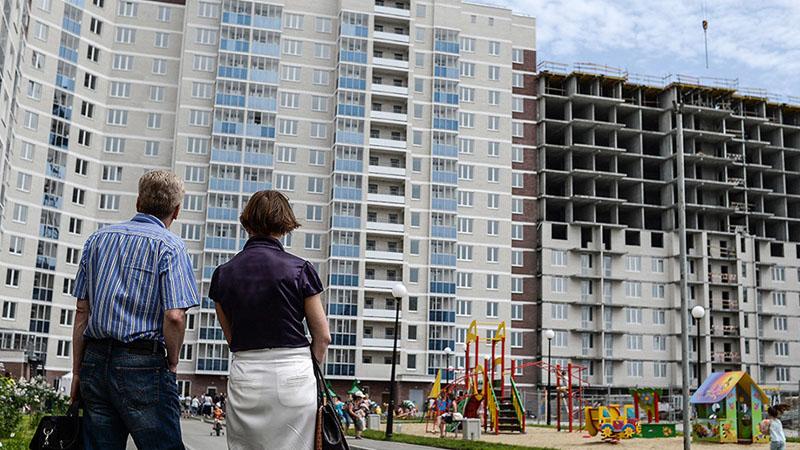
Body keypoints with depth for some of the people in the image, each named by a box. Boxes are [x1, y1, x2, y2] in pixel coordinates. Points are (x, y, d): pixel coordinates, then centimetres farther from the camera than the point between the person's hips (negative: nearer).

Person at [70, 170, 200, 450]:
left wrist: (77, 372, 15)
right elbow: (174, 316, -16)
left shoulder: (97, 239, 13)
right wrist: (172, 362, 1)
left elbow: (82, 311, 12)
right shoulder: (169, 246, -5)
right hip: (143, 364, -6)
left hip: (95, 361, 6)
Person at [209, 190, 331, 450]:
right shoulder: (299, 269, -6)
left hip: (244, 378, 3)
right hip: (293, 377, -3)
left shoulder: (223, 273, 4)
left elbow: (231, 337, 9)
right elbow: (322, 336, -1)